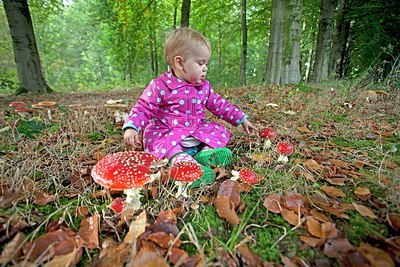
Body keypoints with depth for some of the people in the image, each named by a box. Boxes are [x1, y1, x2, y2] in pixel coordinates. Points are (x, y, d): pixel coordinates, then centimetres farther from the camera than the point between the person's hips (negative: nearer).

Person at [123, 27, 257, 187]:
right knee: (162, 141, -32)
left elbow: (219, 105, 11)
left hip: (197, 130, 5)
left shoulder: (204, 86, 4)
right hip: (167, 132, -4)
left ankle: (207, 151, -31)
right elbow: (143, 108, -9)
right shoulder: (160, 86, -12)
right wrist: (131, 127, -27)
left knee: (221, 131, -6)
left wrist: (242, 119, 11)